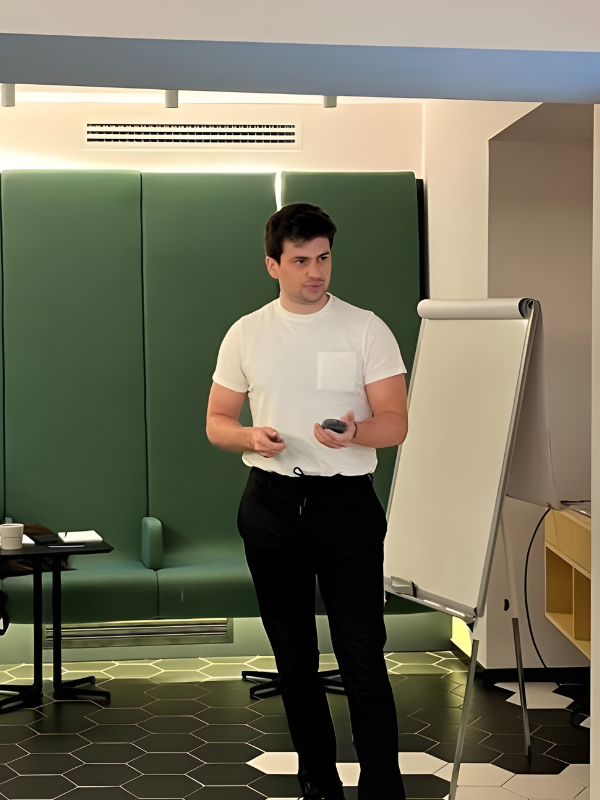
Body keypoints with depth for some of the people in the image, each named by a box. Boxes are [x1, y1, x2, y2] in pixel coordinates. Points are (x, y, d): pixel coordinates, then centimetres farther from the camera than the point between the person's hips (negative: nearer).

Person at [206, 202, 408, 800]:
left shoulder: (366, 329, 0)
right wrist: (251, 437, -12)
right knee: (293, 659, 12)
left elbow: (395, 424, -4)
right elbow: (216, 422, 10)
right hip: (271, 505, 3)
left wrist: (353, 431, -26)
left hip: (346, 504, -3)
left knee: (362, 659, -7)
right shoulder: (245, 334, 7)